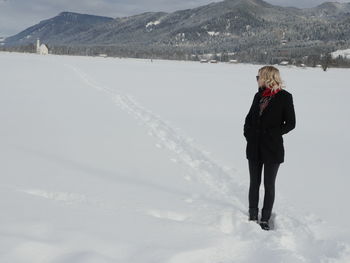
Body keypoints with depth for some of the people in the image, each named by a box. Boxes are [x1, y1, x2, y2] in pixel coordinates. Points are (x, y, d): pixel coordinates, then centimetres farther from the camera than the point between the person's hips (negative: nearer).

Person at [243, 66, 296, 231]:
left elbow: (290, 123, -7)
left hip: (272, 149, -5)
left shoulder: (284, 97, -8)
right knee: (254, 183, 12)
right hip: (254, 147, 5)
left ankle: (265, 219, 16)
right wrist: (247, 133, 2)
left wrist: (272, 134, -11)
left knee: (269, 185, 6)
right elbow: (249, 117, 17)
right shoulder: (258, 96, 8)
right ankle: (253, 217, 24)